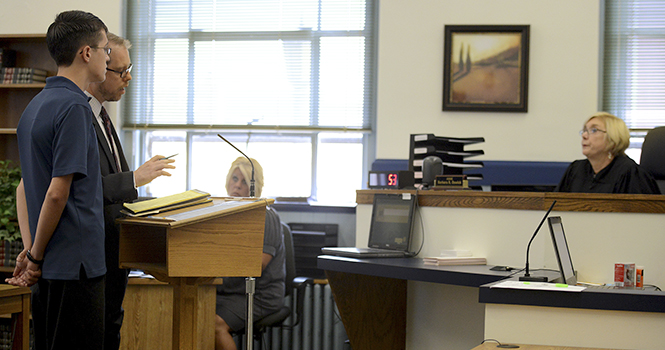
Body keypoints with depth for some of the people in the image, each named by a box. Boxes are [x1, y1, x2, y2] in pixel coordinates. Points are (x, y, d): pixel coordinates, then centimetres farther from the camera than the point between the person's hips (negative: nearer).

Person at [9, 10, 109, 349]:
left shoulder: (35, 106, 13)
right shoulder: (74, 107, -17)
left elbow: (24, 186, 15)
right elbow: (58, 193, -21)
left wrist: (30, 249, 8)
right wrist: (35, 257, -9)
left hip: (49, 269, 9)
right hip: (75, 264, -9)